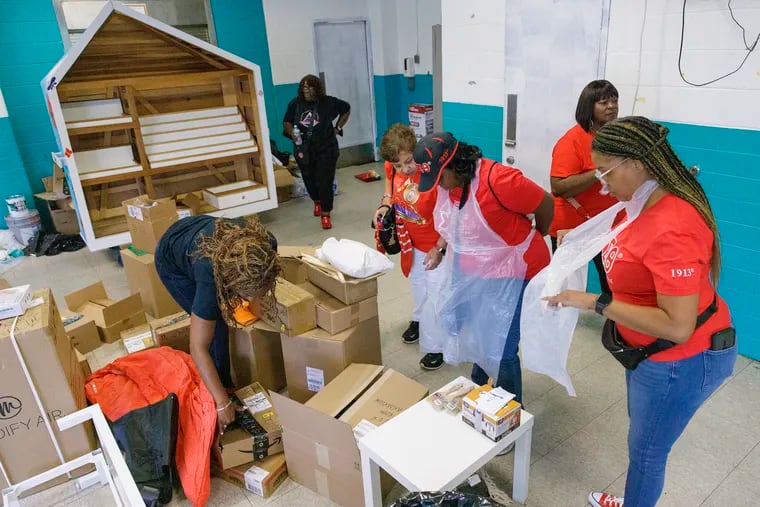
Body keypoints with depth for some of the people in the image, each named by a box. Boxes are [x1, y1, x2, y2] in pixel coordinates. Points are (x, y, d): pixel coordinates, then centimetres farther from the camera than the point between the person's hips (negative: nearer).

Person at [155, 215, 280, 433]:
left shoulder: (265, 246, -35)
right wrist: (223, 403, -35)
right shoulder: (211, 275, -45)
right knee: (216, 327, -11)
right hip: (173, 262, -4)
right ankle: (225, 386, 9)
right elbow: (198, 348, -37)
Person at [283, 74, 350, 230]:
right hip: (304, 151, 3)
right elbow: (286, 122, 9)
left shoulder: (328, 102, -5)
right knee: (309, 181, 15)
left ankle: (325, 215, 3)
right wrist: (292, 133, -12)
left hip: (326, 150, -3)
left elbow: (346, 109, 10)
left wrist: (337, 128, 4)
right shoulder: (295, 104, -1)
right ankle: (317, 202, 46)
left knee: (325, 182, -6)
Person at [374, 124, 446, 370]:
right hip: (412, 240, 7)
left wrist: (439, 248, -22)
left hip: (436, 244, -7)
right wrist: (386, 203, -9)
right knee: (417, 282, 27)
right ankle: (419, 320, 52)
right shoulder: (394, 167, -16)